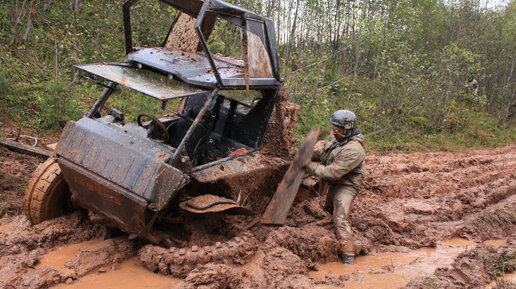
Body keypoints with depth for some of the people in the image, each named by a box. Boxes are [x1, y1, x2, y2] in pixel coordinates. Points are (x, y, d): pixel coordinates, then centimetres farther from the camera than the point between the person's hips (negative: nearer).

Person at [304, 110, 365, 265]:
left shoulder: (353, 150, -29)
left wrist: (310, 166, -22)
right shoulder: (335, 137, -2)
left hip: (345, 186, -9)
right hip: (332, 182, 10)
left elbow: (333, 173, -31)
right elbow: (322, 152, 15)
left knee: (340, 218, -19)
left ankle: (348, 257, -17)